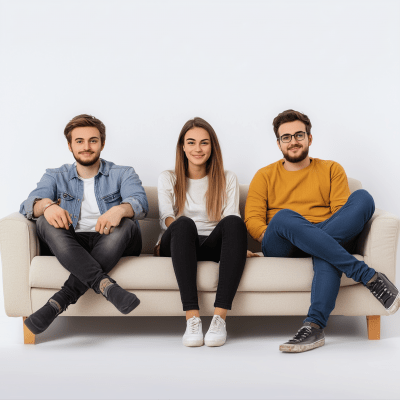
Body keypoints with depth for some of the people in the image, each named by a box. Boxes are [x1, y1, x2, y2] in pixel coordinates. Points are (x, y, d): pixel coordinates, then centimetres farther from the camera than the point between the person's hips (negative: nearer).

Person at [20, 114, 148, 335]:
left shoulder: (123, 174, 12)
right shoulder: (56, 176, 16)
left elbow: (140, 202, -10)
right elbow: (29, 204, -3)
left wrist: (120, 209, -36)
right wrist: (47, 205, -29)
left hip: (113, 244, -1)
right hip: (72, 246, 1)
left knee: (127, 224, -32)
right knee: (45, 222, -26)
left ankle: (61, 300, -40)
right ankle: (104, 284, -47)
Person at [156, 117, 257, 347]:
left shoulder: (227, 179, 16)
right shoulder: (168, 179, 16)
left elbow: (231, 217, 2)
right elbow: (167, 217, 0)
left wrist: (233, 246, -19)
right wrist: (177, 226, -24)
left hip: (212, 246, 1)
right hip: (178, 246, 0)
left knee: (234, 223, -34)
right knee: (184, 223, -36)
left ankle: (220, 318, -41)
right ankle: (192, 318, -44)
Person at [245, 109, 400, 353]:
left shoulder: (332, 170, 20)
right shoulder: (265, 176, 19)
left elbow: (343, 212, 5)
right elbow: (252, 219, 6)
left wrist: (319, 237, -15)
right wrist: (272, 237, -15)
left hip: (331, 240, 1)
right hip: (282, 249, -1)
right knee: (284, 217, -36)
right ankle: (369, 276, -34)